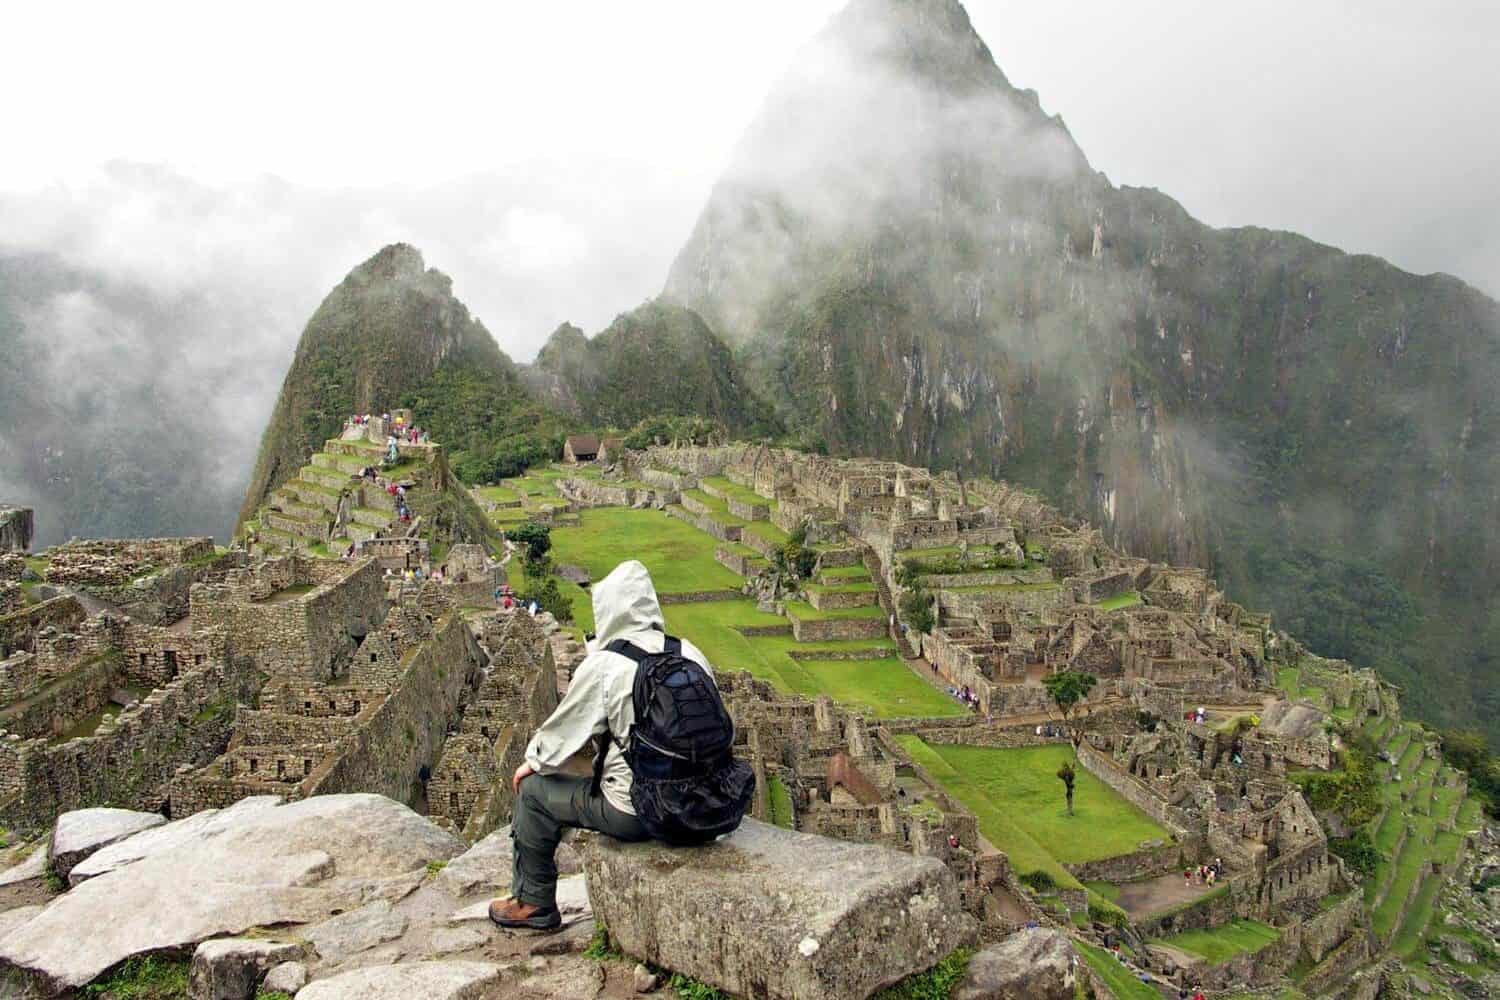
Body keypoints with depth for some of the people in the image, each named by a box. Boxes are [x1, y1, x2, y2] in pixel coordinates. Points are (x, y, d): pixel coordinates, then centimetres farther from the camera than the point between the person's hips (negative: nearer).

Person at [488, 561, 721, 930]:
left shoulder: (602, 665, -15)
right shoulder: (692, 656, 0)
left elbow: (563, 730, -3)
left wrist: (532, 762, 18)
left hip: (635, 813, -6)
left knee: (533, 791, 13)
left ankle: (533, 903, 28)